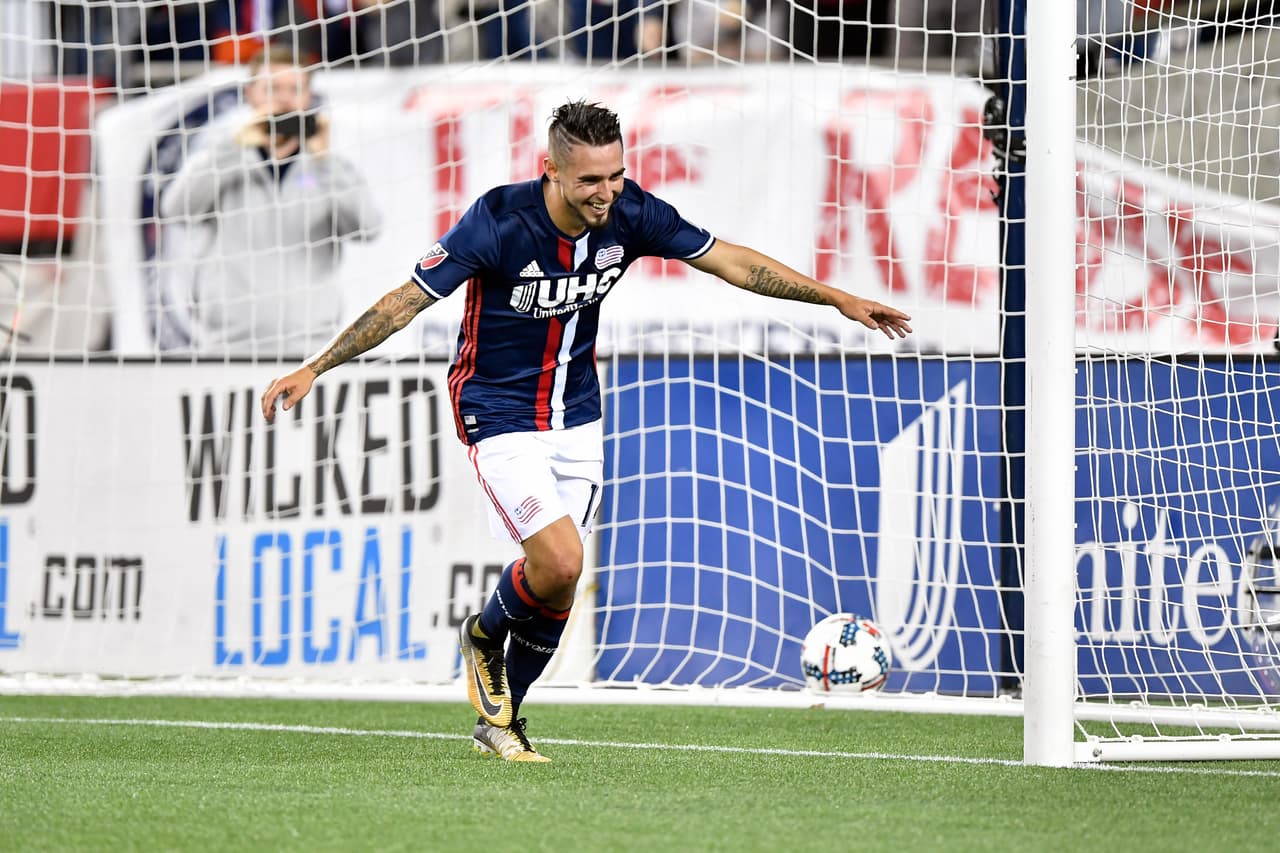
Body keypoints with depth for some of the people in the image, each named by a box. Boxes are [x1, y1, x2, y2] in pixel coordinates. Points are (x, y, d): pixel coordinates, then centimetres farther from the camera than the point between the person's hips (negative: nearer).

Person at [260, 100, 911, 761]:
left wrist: (840, 299, 1)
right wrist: (313, 369, -23)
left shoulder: (630, 215, -13)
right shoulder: (498, 222, -26)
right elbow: (408, 301, -20)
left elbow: (730, 261, 0)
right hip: (500, 415, -5)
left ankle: (499, 722, 26)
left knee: (557, 586, 6)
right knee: (559, 562, -19)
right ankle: (484, 637, 14)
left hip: (576, 417, 5)